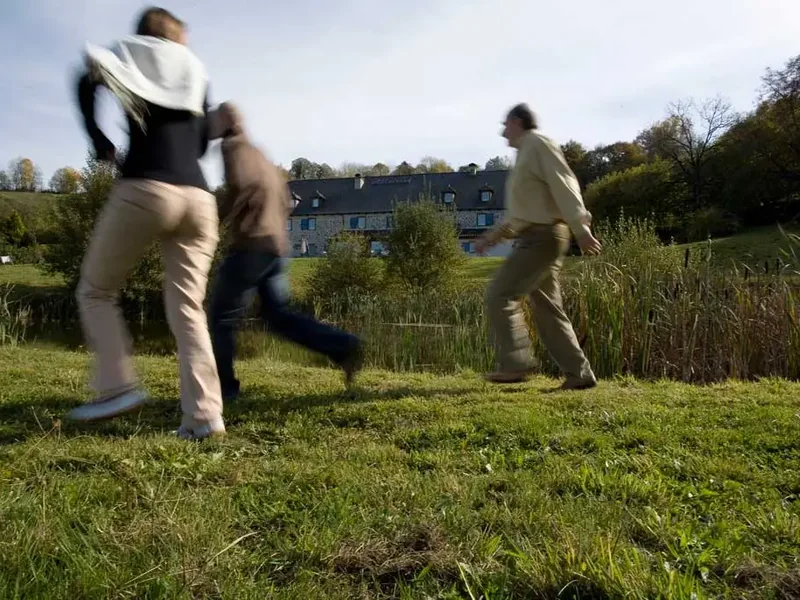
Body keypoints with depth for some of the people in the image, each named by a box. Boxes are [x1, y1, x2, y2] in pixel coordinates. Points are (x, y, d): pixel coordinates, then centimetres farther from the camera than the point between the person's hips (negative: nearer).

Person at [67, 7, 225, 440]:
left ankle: (119, 388, -2)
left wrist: (101, 143, 8)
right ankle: (203, 414, -8)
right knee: (187, 308, 2)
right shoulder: (196, 72, 27)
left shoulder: (125, 54, 18)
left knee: (95, 290, 12)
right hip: (198, 197, 4)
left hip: (145, 188, -3)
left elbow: (86, 84, -2)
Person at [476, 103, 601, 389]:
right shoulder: (526, 154, 25)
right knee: (548, 309, 6)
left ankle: (515, 363, -11)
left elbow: (565, 185, -16)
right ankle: (579, 373, 8)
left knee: (499, 294, -12)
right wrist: (493, 235, 24)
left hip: (542, 237, -10)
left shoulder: (538, 144, -4)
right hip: (535, 237, 10)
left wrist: (581, 228, -25)